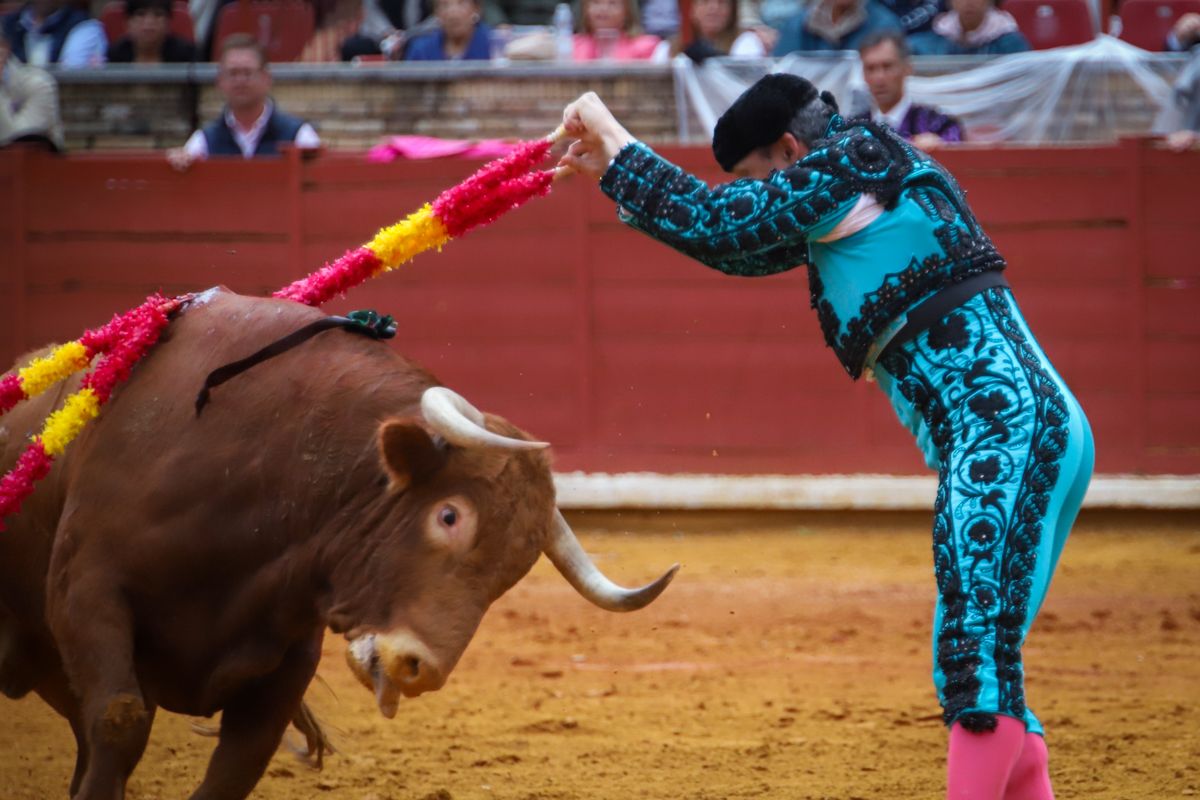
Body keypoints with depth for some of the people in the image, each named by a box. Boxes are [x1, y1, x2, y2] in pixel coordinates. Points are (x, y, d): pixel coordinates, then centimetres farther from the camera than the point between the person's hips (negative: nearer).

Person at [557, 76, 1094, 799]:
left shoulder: (848, 163, -4)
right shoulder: (853, 197, 24)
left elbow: (716, 223, -7)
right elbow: (739, 247, 33)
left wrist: (610, 136, 5)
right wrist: (612, 171, 31)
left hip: (1005, 430, -10)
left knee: (977, 661, -16)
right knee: (972, 662, 13)